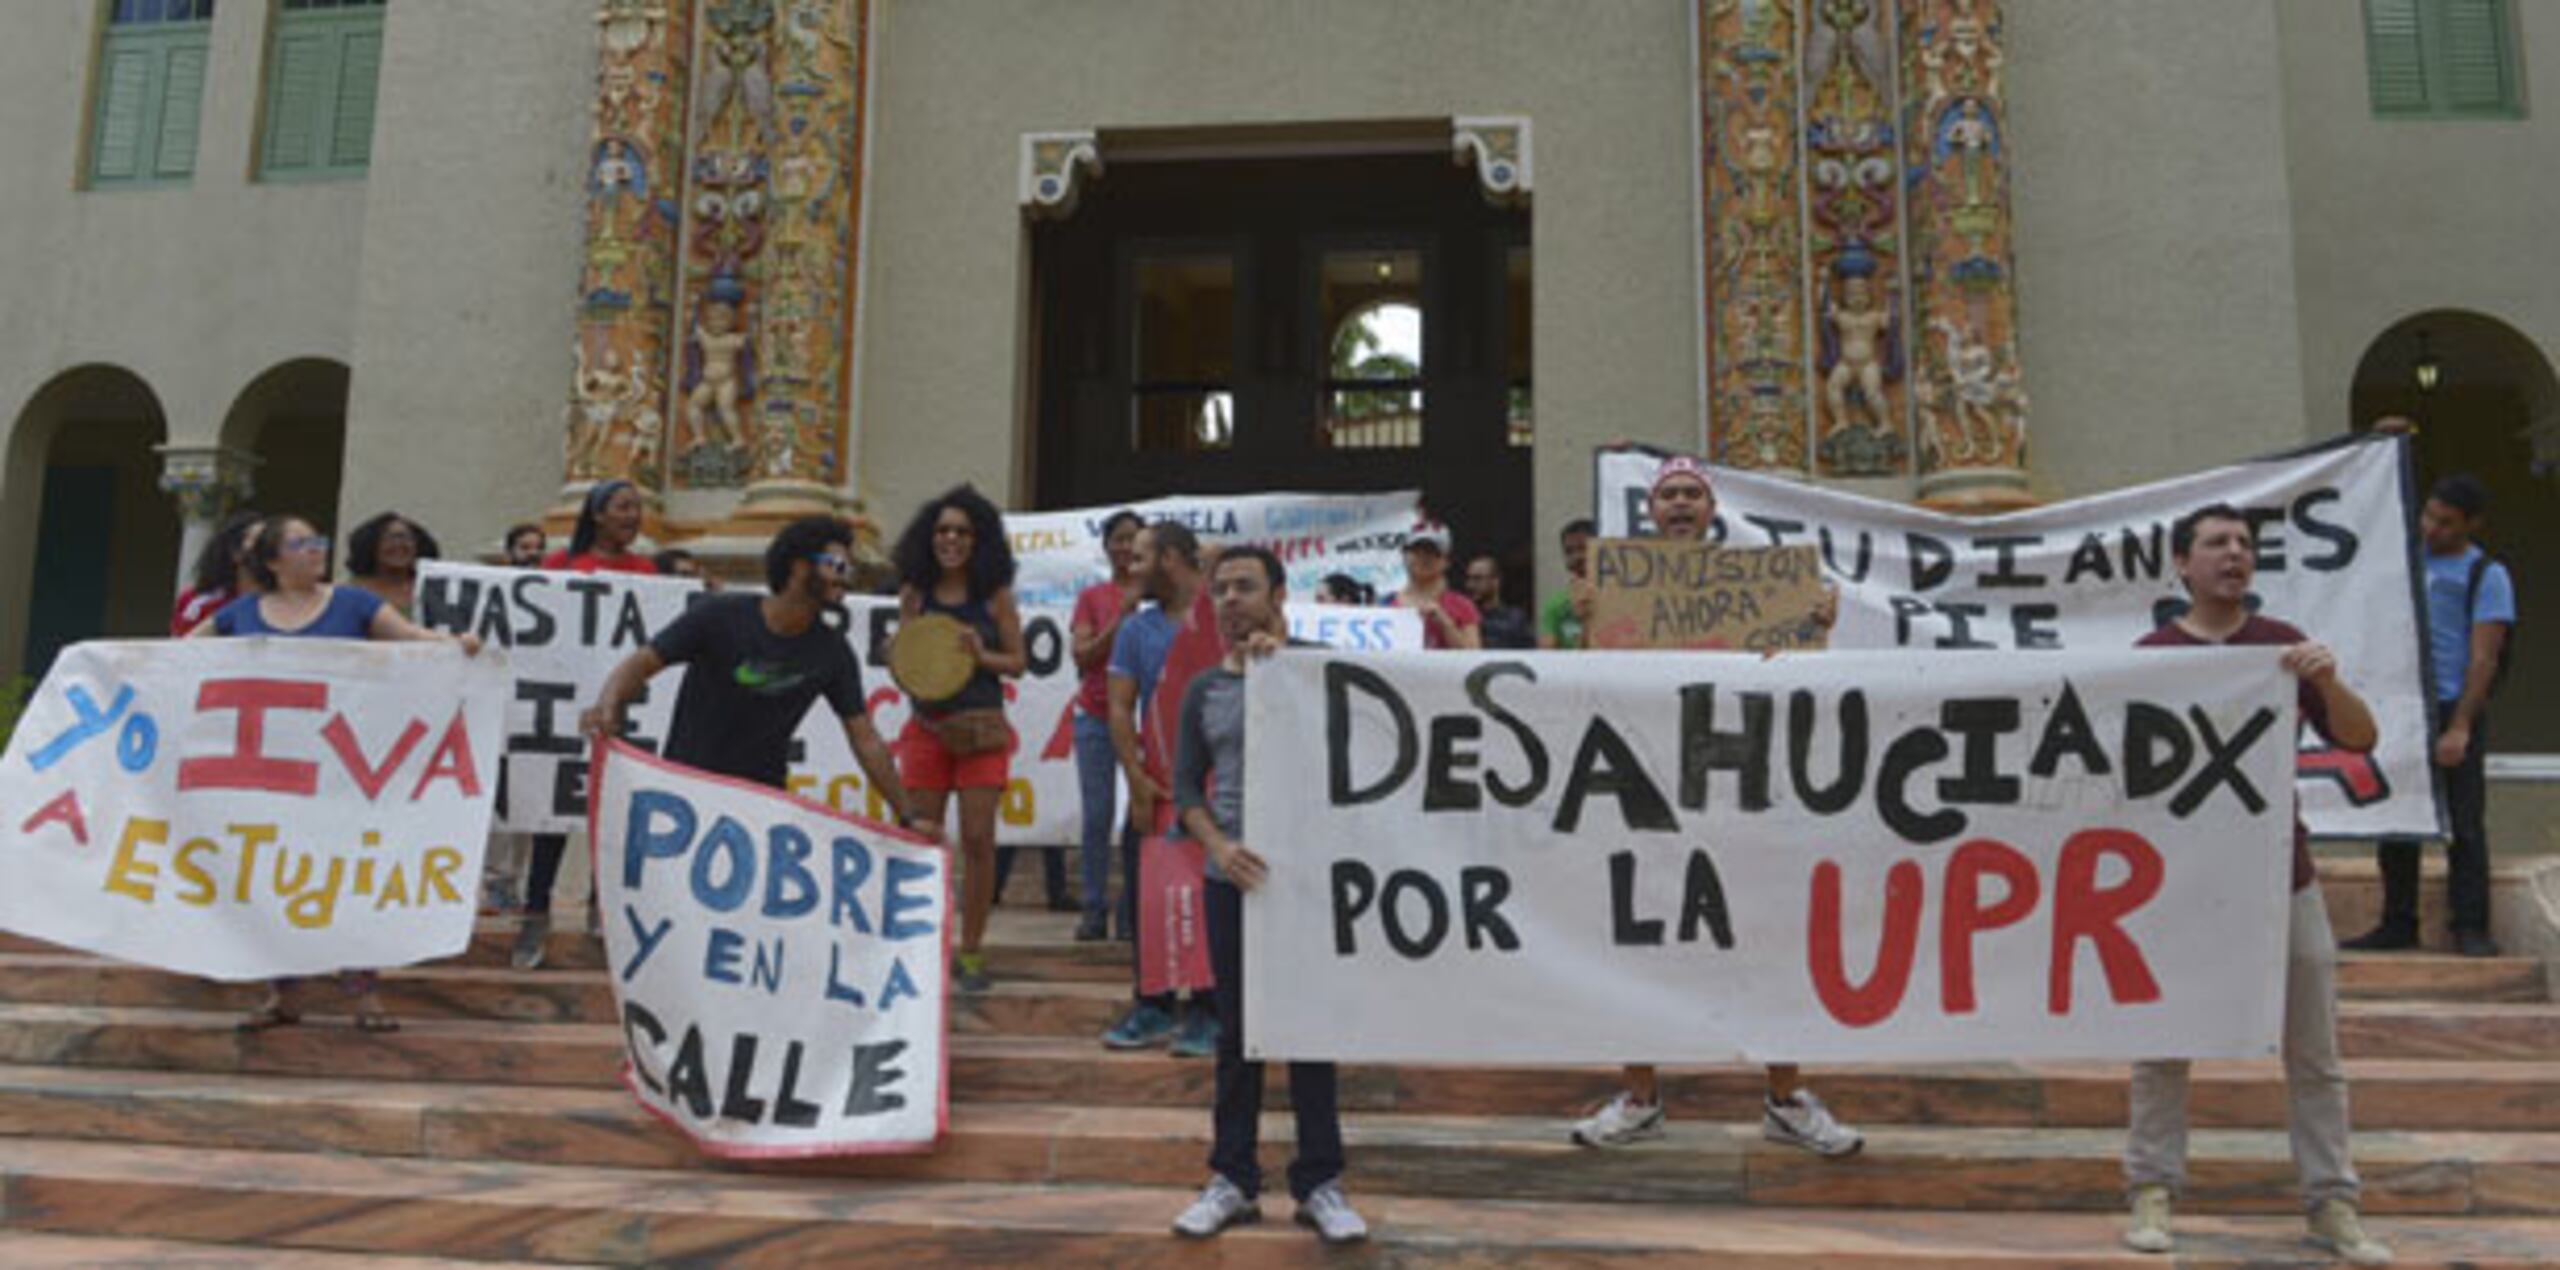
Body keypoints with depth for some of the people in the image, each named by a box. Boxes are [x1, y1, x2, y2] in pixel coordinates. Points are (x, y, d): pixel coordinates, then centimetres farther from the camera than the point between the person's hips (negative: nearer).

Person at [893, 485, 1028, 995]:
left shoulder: (994, 595, 1)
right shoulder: (914, 593, 5)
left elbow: (1018, 662, 4)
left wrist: (981, 656, -15)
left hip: (982, 725, -1)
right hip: (927, 724, 2)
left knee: (978, 839, -3)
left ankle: (971, 951, 10)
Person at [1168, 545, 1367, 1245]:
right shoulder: (1204, 689, 8)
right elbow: (1186, 784, 8)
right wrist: (1219, 845, -9)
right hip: (1231, 878, 3)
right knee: (1237, 1030, 10)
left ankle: (1319, 1182, 15)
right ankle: (1232, 1180, 20)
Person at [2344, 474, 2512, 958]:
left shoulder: (2485, 575, -1)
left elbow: (2483, 659, -8)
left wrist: (2459, 727, -15)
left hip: (2453, 711, -5)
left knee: (2464, 823, -2)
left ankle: (2470, 927, 4)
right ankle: (2398, 924, 14)